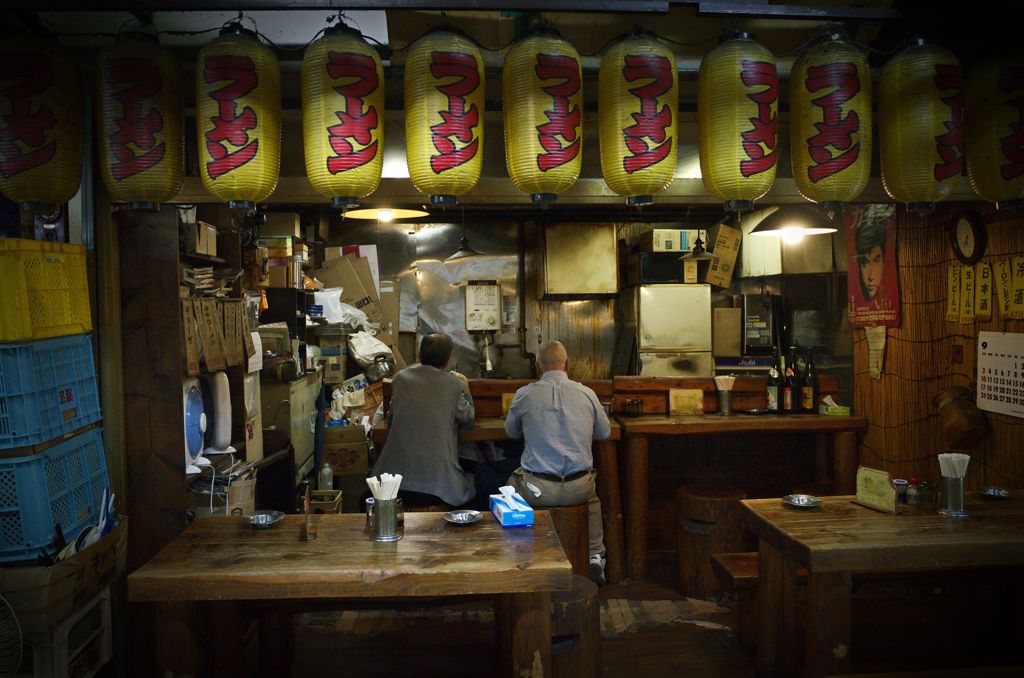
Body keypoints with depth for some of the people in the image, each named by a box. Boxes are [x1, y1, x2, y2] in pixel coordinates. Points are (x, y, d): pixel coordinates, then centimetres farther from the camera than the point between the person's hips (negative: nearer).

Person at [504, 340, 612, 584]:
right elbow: (605, 432, 15)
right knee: (592, 496, 37)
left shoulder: (525, 395, -5)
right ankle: (595, 557, 28)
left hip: (537, 490, -1)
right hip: (578, 488, 2)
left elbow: (511, 431, 13)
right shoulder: (587, 394, -1)